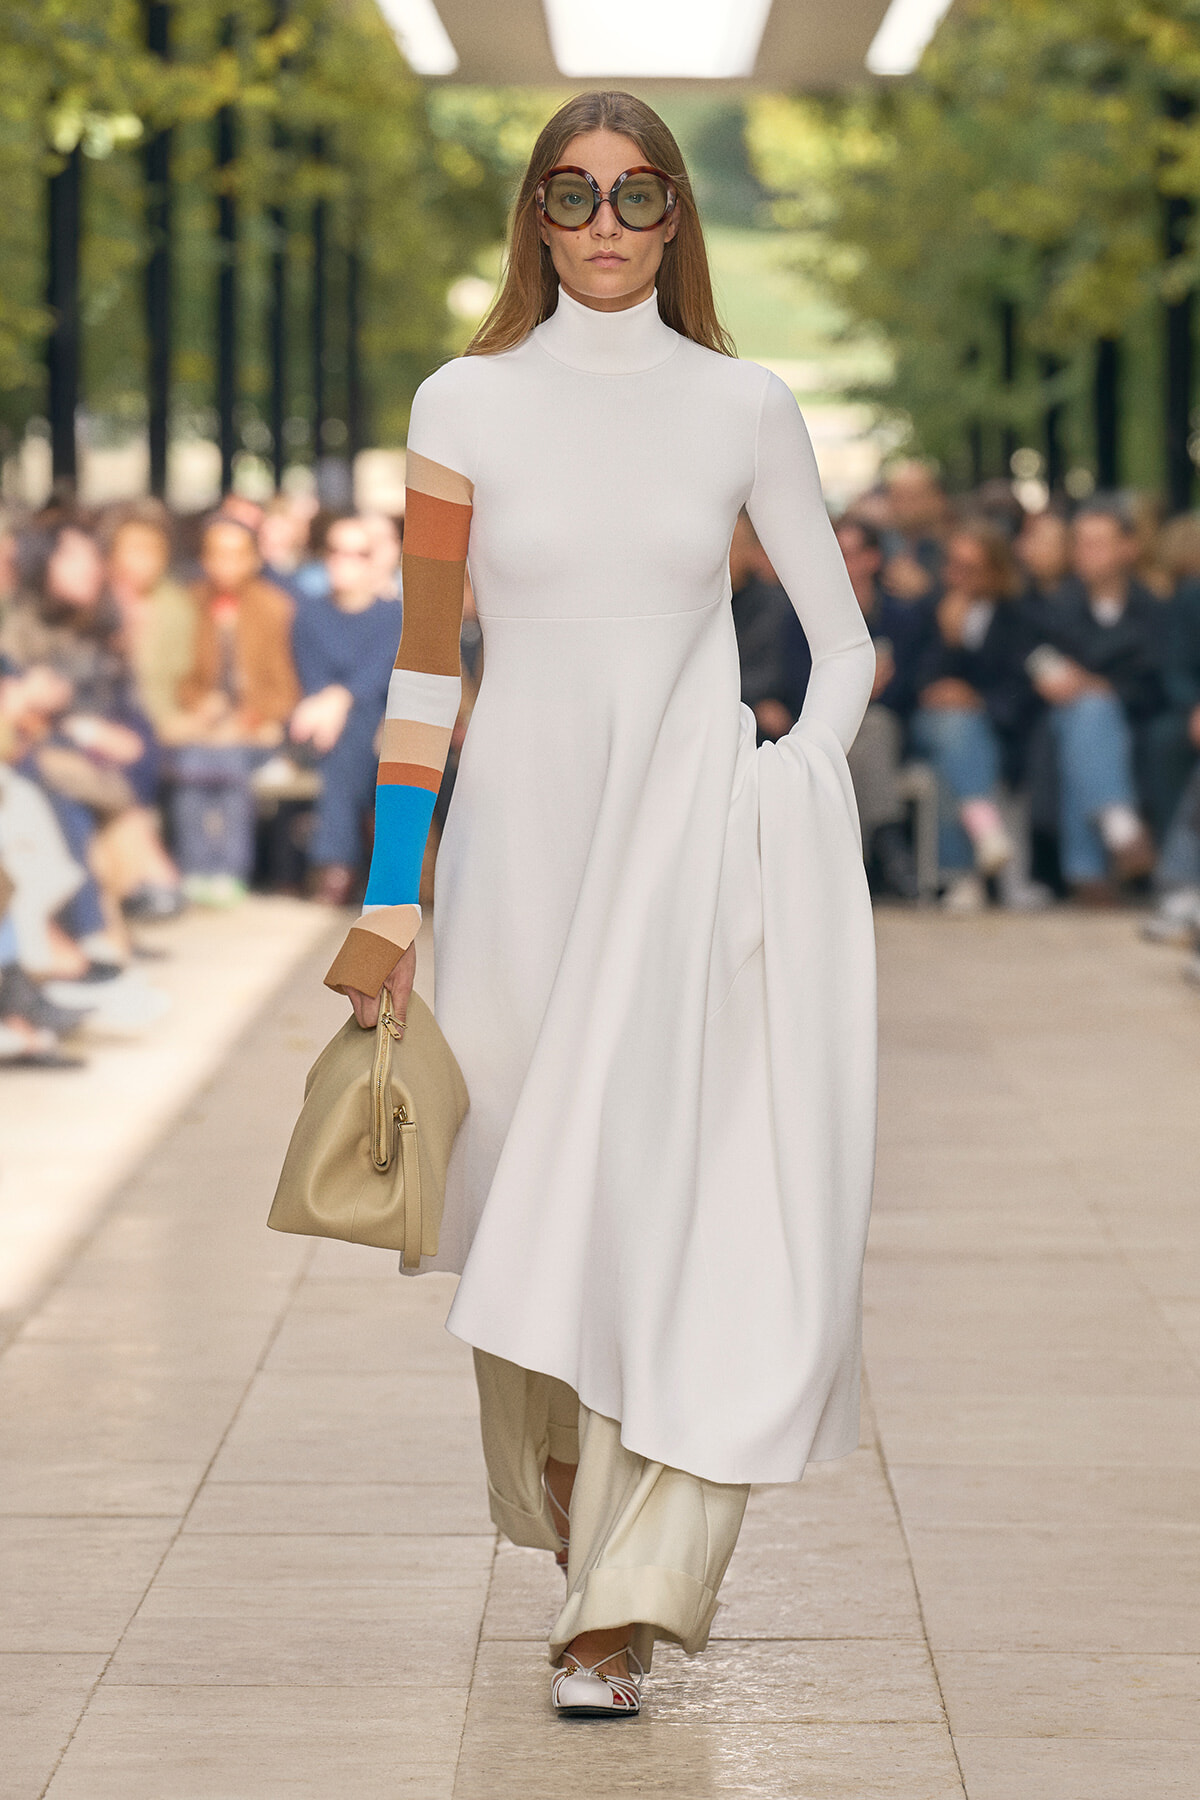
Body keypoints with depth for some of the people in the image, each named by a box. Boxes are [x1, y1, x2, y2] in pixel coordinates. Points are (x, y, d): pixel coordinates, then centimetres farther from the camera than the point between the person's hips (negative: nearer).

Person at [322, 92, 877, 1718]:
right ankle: (562, 1485, 36)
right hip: (523, 834, 1)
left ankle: (623, 1603, -10)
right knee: (524, 1176, 8)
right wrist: (388, 898, 0)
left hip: (696, 840, -1)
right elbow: (425, 663, 3)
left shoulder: (744, 407, 2)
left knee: (676, 1188, -11)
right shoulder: (467, 406, 2)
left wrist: (801, 780, -9)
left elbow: (843, 637, 8)